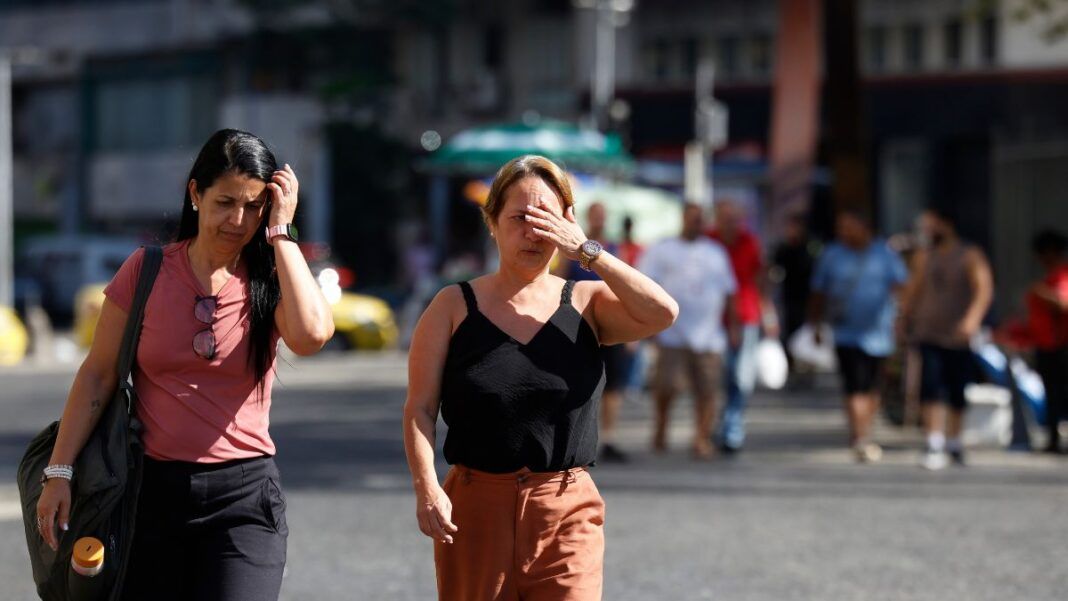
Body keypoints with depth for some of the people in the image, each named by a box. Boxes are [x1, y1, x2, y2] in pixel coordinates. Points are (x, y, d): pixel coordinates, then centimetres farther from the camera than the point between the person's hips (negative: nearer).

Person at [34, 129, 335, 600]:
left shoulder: (270, 279, -1)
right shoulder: (146, 272, 1)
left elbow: (311, 335, -23)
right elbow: (98, 376, 2)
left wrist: (280, 232, -15)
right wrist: (59, 472, -4)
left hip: (244, 495, -1)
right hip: (154, 491, 1)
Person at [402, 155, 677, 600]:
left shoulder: (586, 304, 4)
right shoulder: (454, 308, 3)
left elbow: (662, 312, -14)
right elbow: (420, 409, -2)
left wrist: (585, 250, -13)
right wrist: (426, 487, -17)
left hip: (567, 513, 0)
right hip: (476, 509, 1)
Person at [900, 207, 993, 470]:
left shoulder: (970, 256, -5)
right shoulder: (923, 257, 9)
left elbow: (984, 289, -16)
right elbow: (914, 290, 19)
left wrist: (973, 319, -31)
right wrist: (904, 322, 17)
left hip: (958, 337, -2)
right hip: (928, 334, 2)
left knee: (958, 395, 6)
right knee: (930, 389, -14)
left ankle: (954, 441, 26)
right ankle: (934, 446, -17)